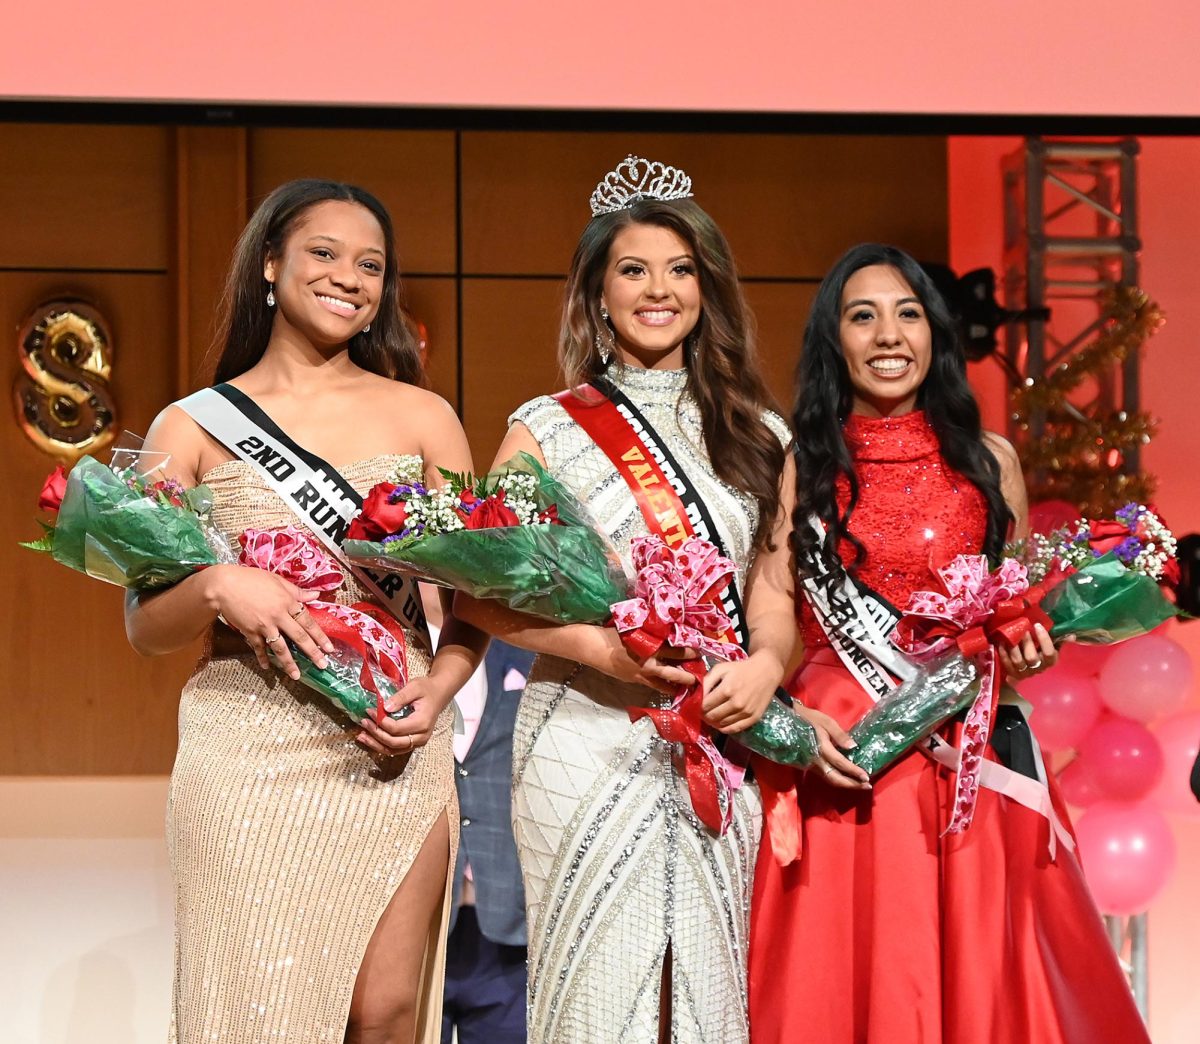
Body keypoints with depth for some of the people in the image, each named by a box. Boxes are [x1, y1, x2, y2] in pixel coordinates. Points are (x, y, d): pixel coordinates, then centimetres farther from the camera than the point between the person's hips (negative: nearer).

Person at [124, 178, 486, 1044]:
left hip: (395, 749, 1)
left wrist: (439, 688, -9)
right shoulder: (193, 427, 5)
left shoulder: (422, 416, 8)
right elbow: (145, 627, 4)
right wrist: (218, 587, -17)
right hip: (249, 752, -1)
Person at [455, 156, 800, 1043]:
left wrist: (766, 664, -10)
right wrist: (600, 648, -16)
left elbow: (774, 594, 12)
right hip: (587, 744, -2)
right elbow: (477, 591, -1)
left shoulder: (758, 435, 12)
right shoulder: (548, 430, 3)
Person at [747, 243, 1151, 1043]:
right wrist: (795, 723, -16)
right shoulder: (799, 468, 2)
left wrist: (1032, 651, -5)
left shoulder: (988, 459, 8)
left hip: (974, 758, 2)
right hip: (839, 764, -2)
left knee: (980, 979, 3)